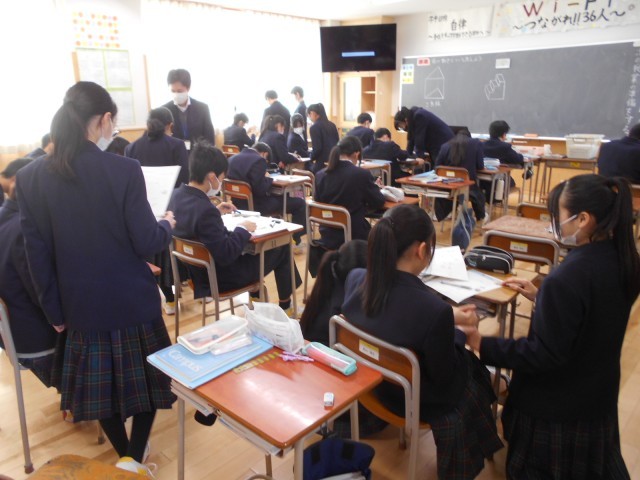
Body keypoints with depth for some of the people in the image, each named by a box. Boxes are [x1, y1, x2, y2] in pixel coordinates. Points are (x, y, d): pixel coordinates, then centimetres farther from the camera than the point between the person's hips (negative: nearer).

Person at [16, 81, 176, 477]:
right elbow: (146, 244, -15)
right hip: (133, 301, -3)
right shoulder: (125, 170, -18)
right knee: (146, 377, 18)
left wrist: (54, 311, 9)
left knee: (99, 382, 21)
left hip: (81, 305, 4)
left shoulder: (31, 177, -6)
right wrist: (168, 225, 6)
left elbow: (38, 254, -1)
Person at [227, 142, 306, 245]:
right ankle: (296, 238, 21)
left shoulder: (232, 158, 6)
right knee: (299, 203, 4)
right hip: (255, 205, -9)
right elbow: (261, 190, -24)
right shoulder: (258, 160, -19)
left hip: (238, 203, 9)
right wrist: (268, 178, -4)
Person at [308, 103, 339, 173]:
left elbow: (317, 148, -13)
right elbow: (338, 143, 16)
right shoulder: (332, 125, 14)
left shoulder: (314, 127, -8)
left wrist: (311, 159, 4)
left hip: (323, 163, -7)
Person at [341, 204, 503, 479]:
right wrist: (455, 331, -3)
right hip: (414, 400, -5)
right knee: (471, 366, 27)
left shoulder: (355, 279, -18)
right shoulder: (435, 311, -37)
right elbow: (444, 376, -19)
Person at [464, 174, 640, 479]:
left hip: (556, 406, -7)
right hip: (599, 394, 8)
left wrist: (482, 345, -22)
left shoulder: (565, 279, -32)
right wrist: (541, 297, 10)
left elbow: (544, 355, -26)